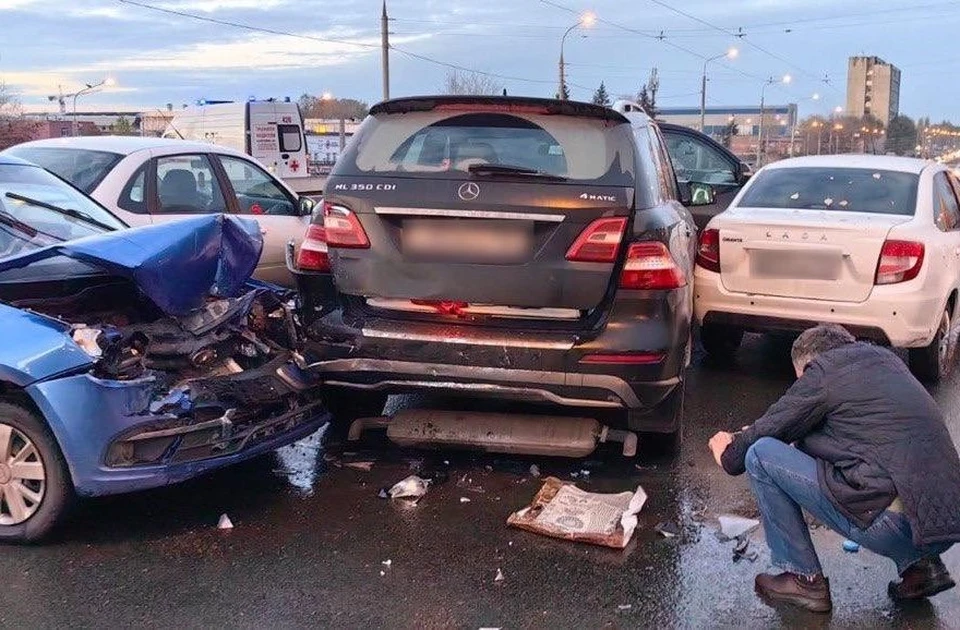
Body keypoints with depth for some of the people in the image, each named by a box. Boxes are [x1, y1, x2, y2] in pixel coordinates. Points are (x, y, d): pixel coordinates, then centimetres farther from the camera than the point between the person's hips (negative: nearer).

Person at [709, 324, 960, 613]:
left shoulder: (823, 371, -2)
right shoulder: (887, 359, 20)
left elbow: (769, 429, 5)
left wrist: (730, 453, 27)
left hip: (897, 526, -8)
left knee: (760, 456, -2)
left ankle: (804, 580, 6)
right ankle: (919, 564, 18)